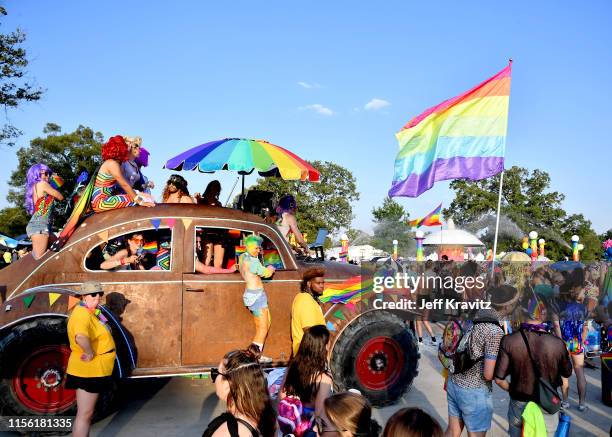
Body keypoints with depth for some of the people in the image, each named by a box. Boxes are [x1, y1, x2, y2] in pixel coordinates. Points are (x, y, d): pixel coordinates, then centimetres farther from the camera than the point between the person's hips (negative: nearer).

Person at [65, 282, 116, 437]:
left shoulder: (90, 312, 9)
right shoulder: (83, 314, -24)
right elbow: (81, 337, -45)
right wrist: (90, 353, -31)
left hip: (93, 370, 10)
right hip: (88, 371, -10)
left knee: (87, 413, 21)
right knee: (84, 414, -2)